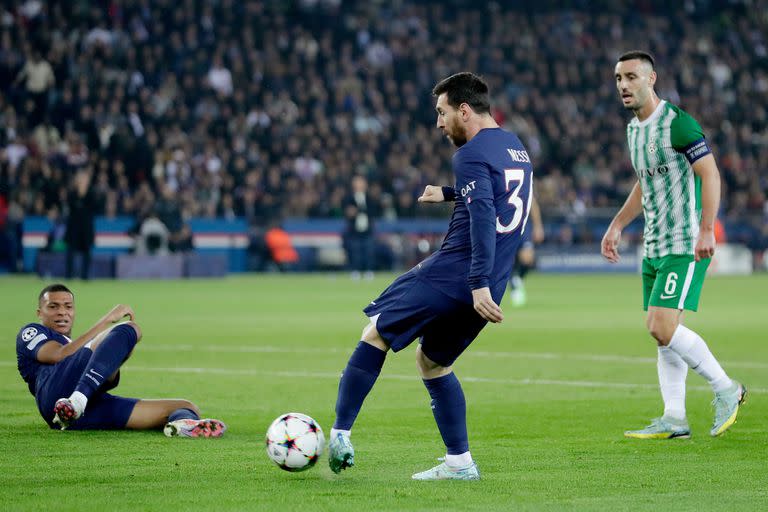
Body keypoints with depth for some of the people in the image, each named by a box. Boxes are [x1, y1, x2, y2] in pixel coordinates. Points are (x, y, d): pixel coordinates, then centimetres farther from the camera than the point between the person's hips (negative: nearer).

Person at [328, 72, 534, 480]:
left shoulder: (472, 153, -11)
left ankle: (340, 435, -6)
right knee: (432, 361, 21)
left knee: (376, 333, 1)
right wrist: (449, 194, 46)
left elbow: (483, 218, -23)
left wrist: (478, 284, -29)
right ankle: (460, 462, 14)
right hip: (490, 286, 9)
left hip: (454, 273, -9)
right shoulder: (515, 148, 17)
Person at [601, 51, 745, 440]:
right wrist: (617, 226, 21)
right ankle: (674, 421, 11)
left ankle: (726, 389, 0)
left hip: (684, 245, -9)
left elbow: (710, 173, -17)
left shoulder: (676, 123, -14)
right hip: (654, 245, 9)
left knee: (663, 329, -16)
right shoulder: (634, 128, 14)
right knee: (660, 332, 7)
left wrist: (706, 230, -25)